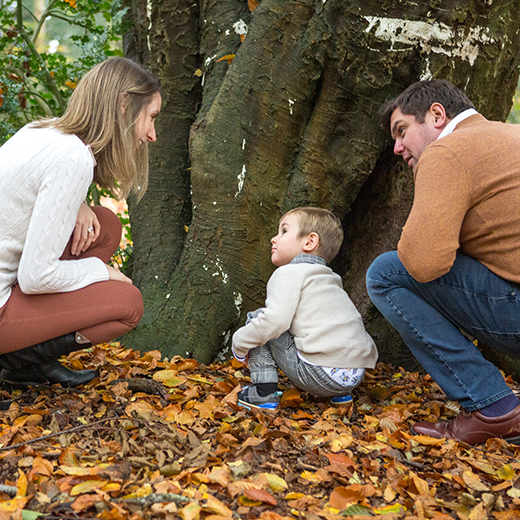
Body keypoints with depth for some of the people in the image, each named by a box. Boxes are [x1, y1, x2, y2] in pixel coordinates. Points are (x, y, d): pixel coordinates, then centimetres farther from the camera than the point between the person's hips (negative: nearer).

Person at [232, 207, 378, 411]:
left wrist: (239, 342, 1)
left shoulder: (289, 273, -2)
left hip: (322, 375, -8)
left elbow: (275, 320, -15)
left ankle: (264, 393, 0)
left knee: (257, 320, 6)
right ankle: (340, 394, 24)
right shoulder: (330, 279, 24)